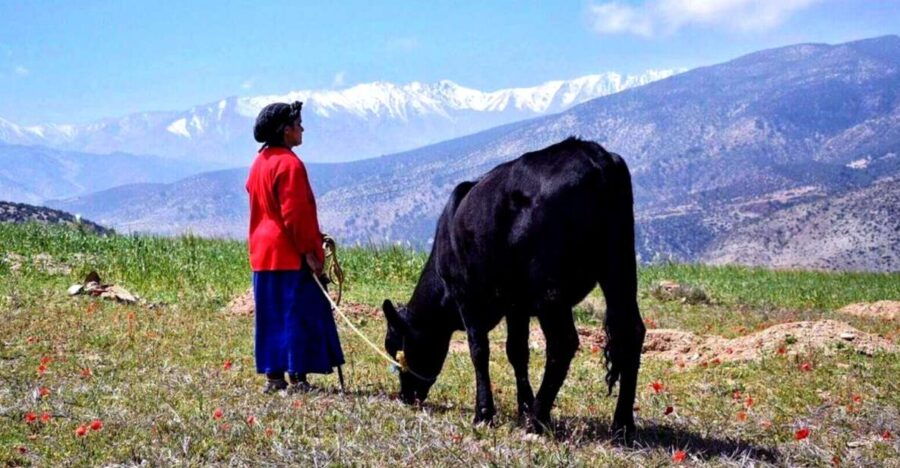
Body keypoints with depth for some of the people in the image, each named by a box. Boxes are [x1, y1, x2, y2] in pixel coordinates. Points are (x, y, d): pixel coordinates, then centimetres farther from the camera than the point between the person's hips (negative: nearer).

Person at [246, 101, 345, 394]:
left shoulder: (259, 163, 13)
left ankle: (273, 376, 13)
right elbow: (295, 213, -19)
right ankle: (297, 378, -4)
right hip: (291, 255, -9)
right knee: (299, 314, -4)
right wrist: (310, 251, -16)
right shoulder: (289, 164, -14)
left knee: (272, 316, 11)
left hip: (263, 253, 9)